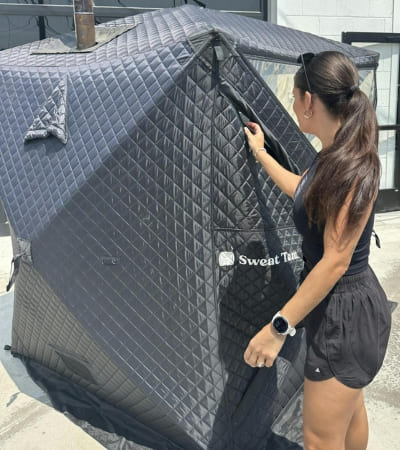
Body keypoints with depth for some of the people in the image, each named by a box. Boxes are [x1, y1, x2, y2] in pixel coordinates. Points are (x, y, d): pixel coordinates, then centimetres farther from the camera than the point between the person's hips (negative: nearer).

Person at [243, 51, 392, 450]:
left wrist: (278, 327, -23)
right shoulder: (332, 156, 4)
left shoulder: (352, 166, -25)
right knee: (348, 410, 28)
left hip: (346, 312, -9)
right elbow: (303, 191, 25)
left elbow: (335, 262, -26)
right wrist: (260, 152, 33)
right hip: (340, 305, 9)